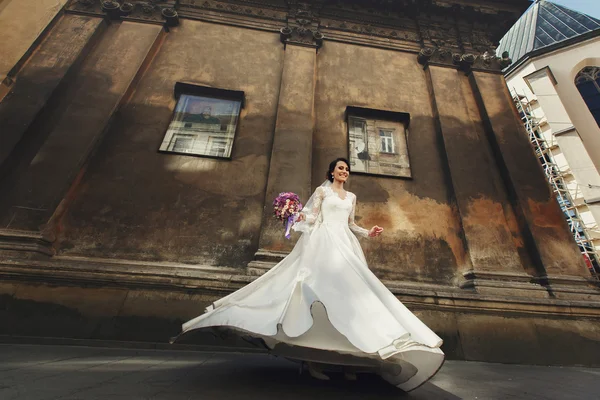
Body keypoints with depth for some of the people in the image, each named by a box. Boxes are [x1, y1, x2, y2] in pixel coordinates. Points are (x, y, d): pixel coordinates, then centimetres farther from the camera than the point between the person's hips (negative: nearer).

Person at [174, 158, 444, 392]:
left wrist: (368, 233, 12)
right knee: (323, 289, -15)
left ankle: (346, 358, 2)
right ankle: (315, 359, -7)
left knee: (347, 290, -4)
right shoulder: (322, 190, 9)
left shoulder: (351, 197, 23)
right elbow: (311, 217, 2)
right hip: (324, 243, -5)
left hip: (346, 245, 5)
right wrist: (300, 217, -19)